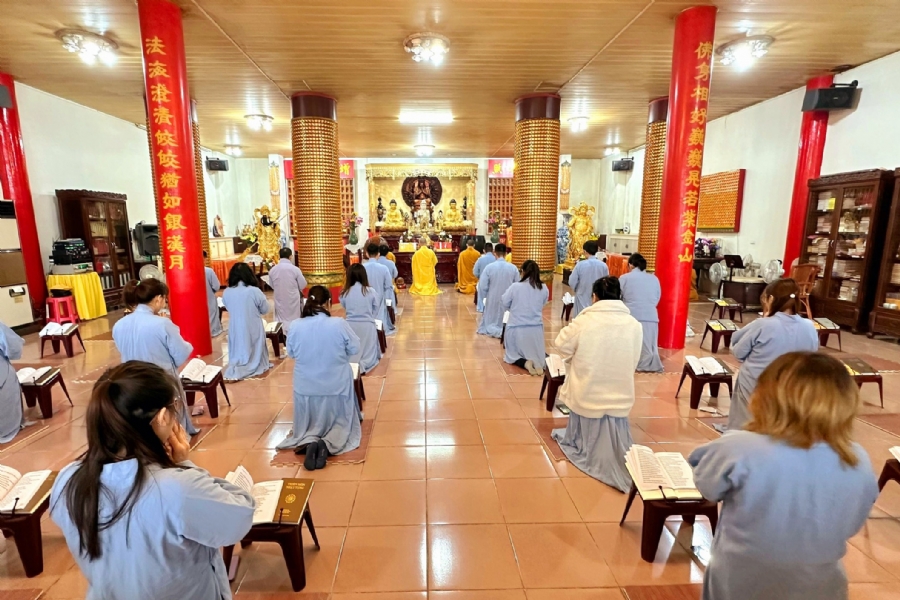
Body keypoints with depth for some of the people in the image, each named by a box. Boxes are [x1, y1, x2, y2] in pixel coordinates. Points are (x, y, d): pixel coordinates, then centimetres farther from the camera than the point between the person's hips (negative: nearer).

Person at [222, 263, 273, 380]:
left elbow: (228, 308, 11)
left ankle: (234, 371, 8)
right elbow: (265, 310, -5)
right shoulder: (254, 291, -18)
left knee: (238, 351, 20)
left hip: (235, 328, 3)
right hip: (253, 328, -3)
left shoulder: (226, 293, -7)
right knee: (253, 351, 15)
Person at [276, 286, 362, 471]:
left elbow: (291, 353, 7)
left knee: (309, 426, 22)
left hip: (306, 387, 2)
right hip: (337, 386, -2)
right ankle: (327, 444, -13)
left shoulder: (295, 326, -9)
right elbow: (355, 348, -3)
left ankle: (308, 441, -11)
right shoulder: (339, 324, -16)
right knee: (340, 423, 17)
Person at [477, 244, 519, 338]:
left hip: (493, 300, -1)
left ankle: (493, 330, -8)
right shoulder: (513, 267, -10)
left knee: (491, 321, 16)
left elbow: (483, 286, -10)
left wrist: (488, 295, 7)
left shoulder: (489, 267, -13)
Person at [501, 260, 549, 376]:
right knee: (537, 354, 25)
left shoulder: (515, 287, -11)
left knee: (512, 354, 18)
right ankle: (539, 362, -8)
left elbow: (504, 304, 1)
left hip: (517, 328, -2)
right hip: (536, 328, 3)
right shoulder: (544, 289, -4)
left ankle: (525, 363, -12)